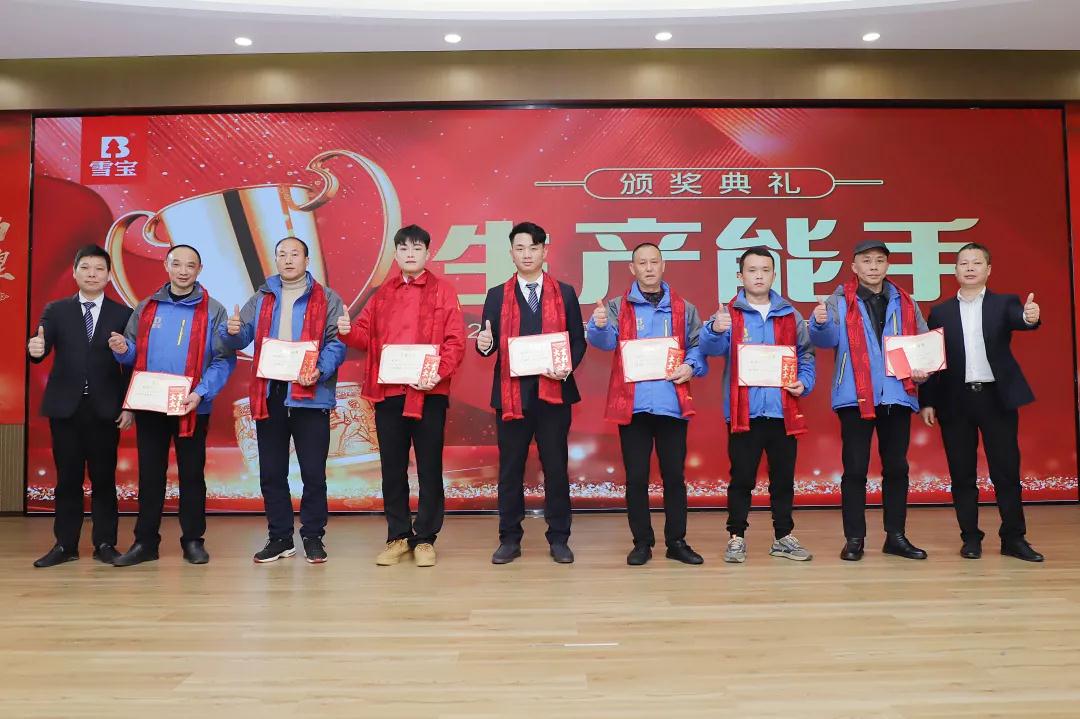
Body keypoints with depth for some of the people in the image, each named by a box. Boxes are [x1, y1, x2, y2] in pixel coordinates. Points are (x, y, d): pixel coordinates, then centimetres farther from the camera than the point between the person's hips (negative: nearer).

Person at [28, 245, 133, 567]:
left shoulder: (123, 314, 4)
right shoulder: (56, 310, 7)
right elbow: (42, 347, -6)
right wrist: (36, 349, -31)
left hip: (105, 409, -1)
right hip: (65, 407, 1)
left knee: (104, 478, 4)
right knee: (67, 478, 7)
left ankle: (105, 544, 12)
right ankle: (65, 545, 16)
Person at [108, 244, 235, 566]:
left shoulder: (212, 310, -1)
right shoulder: (146, 308, 10)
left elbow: (224, 359, -7)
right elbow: (134, 354, 11)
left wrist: (201, 393, -19)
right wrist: (123, 349, -12)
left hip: (192, 407, -3)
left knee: (192, 473, 6)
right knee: (149, 473, 9)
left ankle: (193, 540, 17)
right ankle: (145, 541, 19)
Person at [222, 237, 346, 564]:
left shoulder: (327, 299, 5)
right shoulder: (260, 299, 17)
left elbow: (337, 342, -4)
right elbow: (242, 338, 11)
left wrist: (320, 371, -21)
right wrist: (232, 332, -13)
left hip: (310, 395, -3)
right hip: (268, 395, 4)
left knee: (313, 472, 0)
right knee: (271, 473, 9)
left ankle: (313, 537, 14)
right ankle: (279, 538, 21)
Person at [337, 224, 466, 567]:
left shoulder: (442, 291, 3)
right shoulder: (383, 294, 15)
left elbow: (456, 340, -5)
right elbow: (367, 335, 13)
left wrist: (439, 373, -18)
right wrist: (347, 331, -9)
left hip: (429, 393, -3)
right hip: (387, 391, 4)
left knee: (429, 467, 4)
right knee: (392, 467, 9)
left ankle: (425, 539, 16)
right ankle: (398, 536, 22)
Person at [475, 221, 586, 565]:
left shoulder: (564, 293, 9)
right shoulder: (497, 295, 9)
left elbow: (578, 340, 6)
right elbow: (489, 343, 5)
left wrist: (568, 367, -12)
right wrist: (484, 344, -19)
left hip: (554, 392, 0)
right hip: (510, 394, 1)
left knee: (556, 466, 5)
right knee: (510, 468, 6)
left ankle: (559, 539, 17)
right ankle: (510, 539, 18)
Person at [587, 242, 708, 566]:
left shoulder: (684, 309, 11)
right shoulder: (618, 307, 6)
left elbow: (699, 346, 11)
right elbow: (605, 341, -11)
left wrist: (691, 367, -9)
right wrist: (599, 326, -33)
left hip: (673, 403, 1)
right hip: (633, 405, -1)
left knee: (675, 475, 7)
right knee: (636, 477, 4)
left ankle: (676, 541, 21)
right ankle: (642, 543, 17)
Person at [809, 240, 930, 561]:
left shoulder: (905, 303, 11)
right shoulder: (839, 301, 0)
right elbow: (826, 339, -16)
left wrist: (923, 370, -5)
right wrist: (820, 323, -38)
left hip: (898, 396, 4)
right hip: (855, 397, -3)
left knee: (896, 467, 10)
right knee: (855, 469, 0)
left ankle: (896, 536, 21)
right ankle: (854, 539, 9)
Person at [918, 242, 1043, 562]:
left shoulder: (1004, 304, 6)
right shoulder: (940, 312, 8)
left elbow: (1020, 320, -18)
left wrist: (1030, 317, -42)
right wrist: (927, 401, 1)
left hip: (997, 398, -1)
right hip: (955, 401, 1)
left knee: (1007, 470, 3)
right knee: (962, 473, 6)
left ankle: (1014, 538, 15)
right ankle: (971, 538, 16)